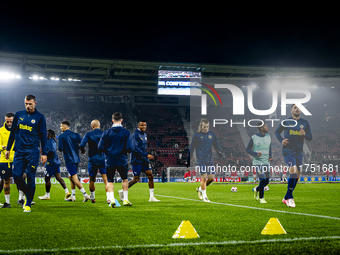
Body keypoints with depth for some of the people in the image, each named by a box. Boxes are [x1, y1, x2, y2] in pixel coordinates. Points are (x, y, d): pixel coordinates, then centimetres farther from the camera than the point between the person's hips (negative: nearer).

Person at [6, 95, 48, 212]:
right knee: (17, 176, -2)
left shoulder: (40, 117, 2)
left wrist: (44, 153, -1)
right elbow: (13, 132, 17)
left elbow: (43, 136, 3)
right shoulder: (18, 115, 10)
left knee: (30, 178, -4)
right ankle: (28, 195, 23)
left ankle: (28, 204, 6)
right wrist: (8, 149, 15)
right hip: (19, 151, 3)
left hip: (32, 152, -3)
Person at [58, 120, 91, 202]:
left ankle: (85, 195, -15)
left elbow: (60, 149, -10)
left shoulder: (61, 136, -8)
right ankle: (72, 196, 21)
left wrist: (60, 149, 12)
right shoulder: (75, 134, 8)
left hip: (69, 159, -7)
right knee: (71, 177, 18)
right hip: (76, 158, 7)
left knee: (74, 178, -7)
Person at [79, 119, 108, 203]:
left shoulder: (88, 134, -3)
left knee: (92, 180, 13)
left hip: (93, 159, -1)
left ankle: (92, 198, 25)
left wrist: (83, 151, 9)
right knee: (106, 180, -3)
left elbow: (81, 145, -11)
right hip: (103, 160, 1)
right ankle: (108, 198, -14)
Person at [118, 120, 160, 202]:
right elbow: (135, 148, -21)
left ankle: (152, 197, 1)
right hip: (137, 161, -8)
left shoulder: (145, 135, 15)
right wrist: (146, 155, -23)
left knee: (150, 176, -2)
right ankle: (122, 191, 16)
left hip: (144, 160, 8)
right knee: (136, 179, -4)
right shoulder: (136, 135, -12)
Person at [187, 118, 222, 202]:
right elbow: (191, 148, 3)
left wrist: (219, 151, -3)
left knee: (212, 178, 1)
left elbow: (215, 145, 16)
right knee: (204, 177, -10)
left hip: (210, 160, 5)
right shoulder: (196, 135, -1)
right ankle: (204, 197, 2)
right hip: (201, 160, -5)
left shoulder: (211, 134, 10)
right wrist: (188, 160, 2)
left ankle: (200, 189, 25)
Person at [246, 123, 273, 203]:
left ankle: (256, 189, 34)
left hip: (266, 162, 6)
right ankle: (261, 198, 4)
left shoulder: (268, 136, 9)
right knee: (263, 180, -13)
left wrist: (270, 156, 4)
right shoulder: (254, 138, -8)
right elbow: (247, 149, -3)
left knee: (266, 181, 5)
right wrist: (256, 154, -19)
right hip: (257, 162, -6)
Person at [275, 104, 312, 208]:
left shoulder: (305, 123, 9)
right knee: (293, 171, -23)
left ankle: (286, 198, 20)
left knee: (296, 176, 6)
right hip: (288, 151, -4)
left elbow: (310, 138, 10)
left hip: (299, 152, 5)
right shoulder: (286, 121, 2)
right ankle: (290, 198, -16)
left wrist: (304, 134, -13)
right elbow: (277, 132, 12)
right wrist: (281, 140, -6)